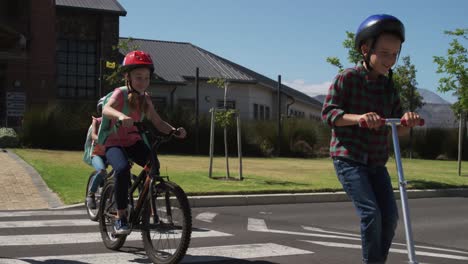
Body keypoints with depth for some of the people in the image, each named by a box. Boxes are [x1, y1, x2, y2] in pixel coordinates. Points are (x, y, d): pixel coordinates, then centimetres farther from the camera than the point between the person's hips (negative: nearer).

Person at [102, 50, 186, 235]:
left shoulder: (145, 99, 4)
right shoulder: (121, 94, -14)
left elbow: (158, 123, 2)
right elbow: (106, 109, -34)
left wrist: (175, 131, -17)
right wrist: (121, 116, -56)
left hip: (134, 142, 5)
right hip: (115, 142, -5)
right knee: (122, 169, -33)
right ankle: (121, 217, -21)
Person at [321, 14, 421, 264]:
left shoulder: (389, 88, 8)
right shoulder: (347, 78, -8)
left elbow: (398, 130, 8)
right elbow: (328, 112, -13)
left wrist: (407, 120, -16)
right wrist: (358, 117, -30)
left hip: (376, 162, 6)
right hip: (348, 158, -6)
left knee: (390, 216, -2)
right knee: (371, 213, -18)